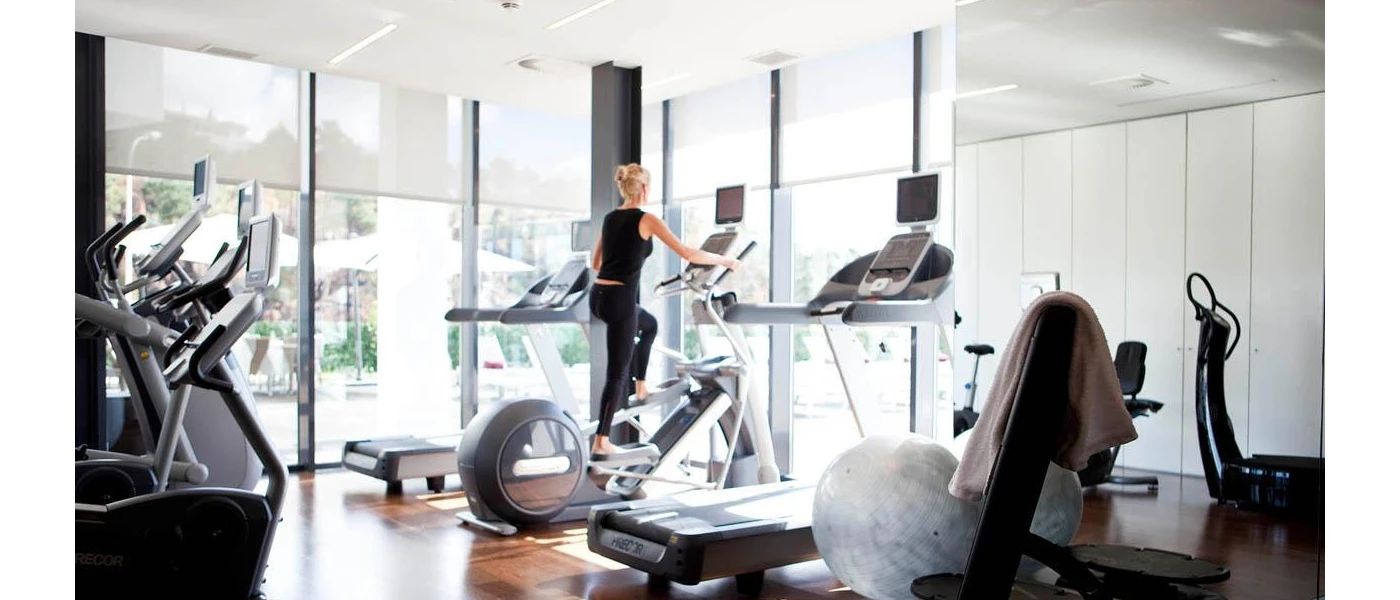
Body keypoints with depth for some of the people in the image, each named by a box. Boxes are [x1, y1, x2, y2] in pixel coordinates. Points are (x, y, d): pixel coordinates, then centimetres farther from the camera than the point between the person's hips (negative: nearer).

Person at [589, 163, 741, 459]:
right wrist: (724, 260, 4)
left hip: (598, 296, 8)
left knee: (649, 325, 34)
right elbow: (688, 254, -10)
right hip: (619, 300, -8)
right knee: (617, 373, 1)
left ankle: (640, 386, 36)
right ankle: (600, 443, 2)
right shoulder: (646, 220, -7)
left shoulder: (609, 218, 13)